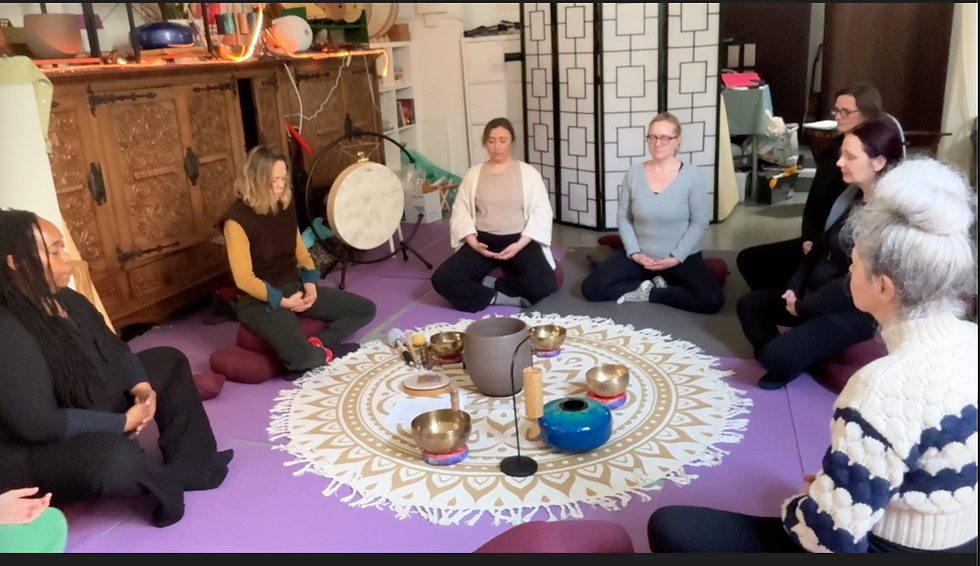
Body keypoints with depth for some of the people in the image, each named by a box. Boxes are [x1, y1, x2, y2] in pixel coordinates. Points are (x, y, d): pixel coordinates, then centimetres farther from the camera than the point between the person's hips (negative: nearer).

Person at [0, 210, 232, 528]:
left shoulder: (64, 298, -1)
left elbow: (113, 347, 10)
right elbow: (39, 424, -33)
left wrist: (141, 385, -8)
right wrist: (124, 422, -23)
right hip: (34, 454, -10)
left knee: (169, 361, 15)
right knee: (115, 458, -41)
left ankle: (190, 462, 2)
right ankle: (168, 481, -5)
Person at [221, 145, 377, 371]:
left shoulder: (285, 206, 4)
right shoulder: (237, 219, -17)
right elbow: (244, 279, -18)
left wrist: (310, 283, -3)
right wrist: (282, 301, -19)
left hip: (295, 287, 7)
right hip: (260, 300, -7)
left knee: (366, 309, 1)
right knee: (301, 356, -31)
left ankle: (318, 344, -3)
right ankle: (325, 351, 2)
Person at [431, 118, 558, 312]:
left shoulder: (528, 173, 3)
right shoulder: (473, 174, 8)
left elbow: (541, 211, -4)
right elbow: (460, 210, 4)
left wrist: (520, 244, -16)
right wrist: (472, 241, -13)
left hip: (519, 240, -1)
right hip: (483, 240, 2)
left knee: (544, 284, -30)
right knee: (442, 280, -23)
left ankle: (487, 284, -8)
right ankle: (507, 297, -19)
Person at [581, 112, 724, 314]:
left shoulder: (692, 176, -9)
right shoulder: (634, 173, -1)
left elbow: (699, 223, -7)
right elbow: (623, 217, 1)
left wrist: (677, 257, -16)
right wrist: (633, 252, -12)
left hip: (682, 257, -2)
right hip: (639, 256, 2)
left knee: (712, 300, -26)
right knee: (591, 288, -13)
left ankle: (647, 293, -7)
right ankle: (658, 284, -4)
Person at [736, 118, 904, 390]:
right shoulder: (852, 194, 4)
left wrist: (804, 306, -16)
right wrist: (794, 287, 1)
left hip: (855, 308, -9)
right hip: (818, 291, 9)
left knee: (776, 355, -22)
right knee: (749, 304, 10)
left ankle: (790, 364, 12)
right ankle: (786, 361, 16)